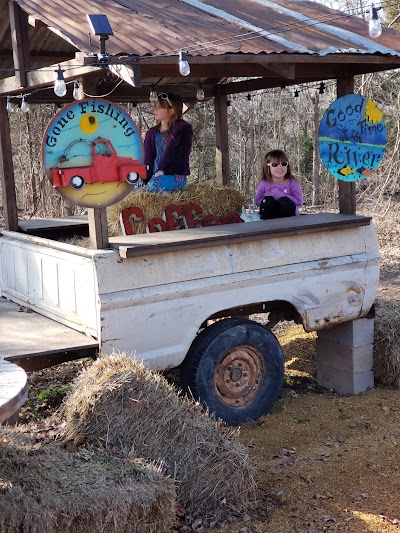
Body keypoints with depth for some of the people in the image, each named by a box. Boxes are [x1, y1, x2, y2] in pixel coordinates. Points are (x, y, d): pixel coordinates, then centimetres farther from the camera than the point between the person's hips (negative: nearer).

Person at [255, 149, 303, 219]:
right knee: (267, 200, -26)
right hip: (270, 215, 1)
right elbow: (258, 201, -5)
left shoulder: (292, 183, -14)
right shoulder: (264, 184, -11)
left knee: (285, 201, -29)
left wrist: (283, 196, -24)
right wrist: (271, 195, -21)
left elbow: (299, 202, -12)